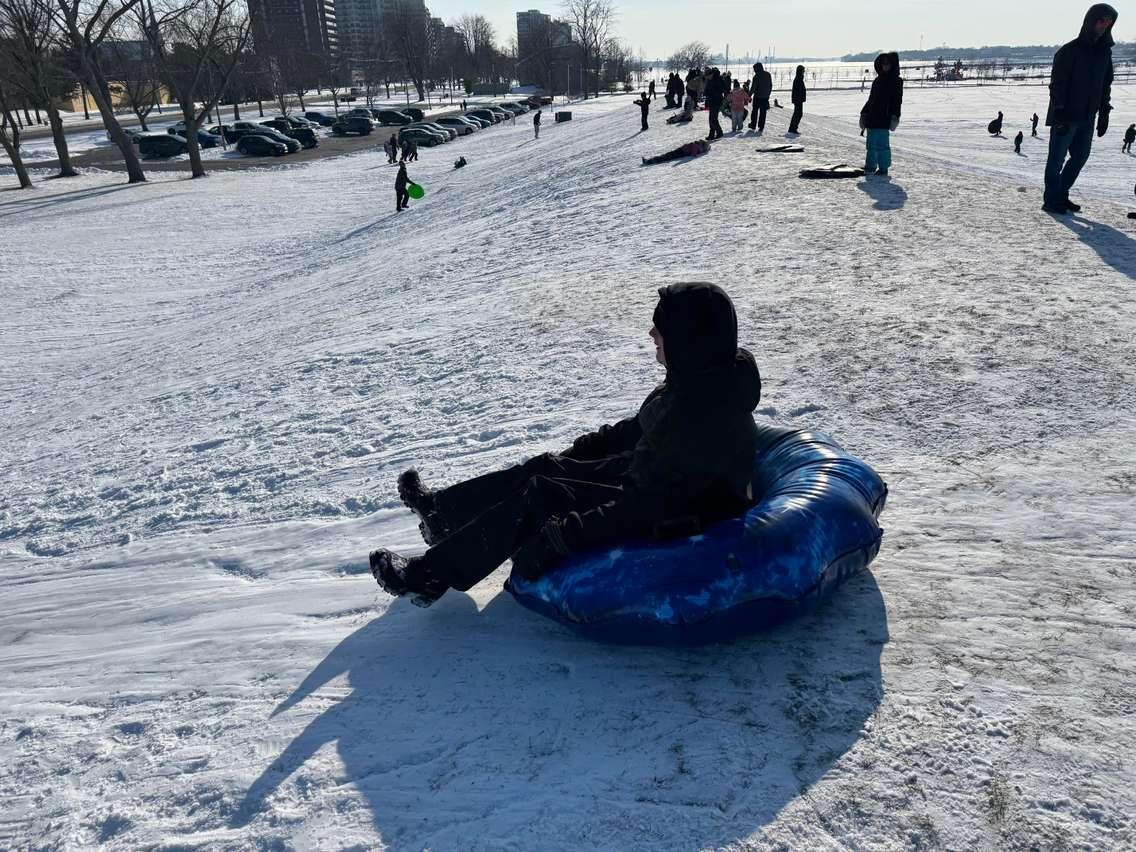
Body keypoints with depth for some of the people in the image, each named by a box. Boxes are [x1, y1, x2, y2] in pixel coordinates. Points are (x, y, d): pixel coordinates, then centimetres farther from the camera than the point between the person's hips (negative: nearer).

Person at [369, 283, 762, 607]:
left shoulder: (701, 413, -33)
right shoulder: (697, 382, -1)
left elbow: (640, 507, -33)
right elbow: (639, 428, 15)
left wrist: (563, 537, -30)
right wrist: (580, 450, 18)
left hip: (671, 522, -9)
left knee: (537, 498, -12)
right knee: (545, 468, 6)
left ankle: (427, 577, -1)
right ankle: (443, 509, 21)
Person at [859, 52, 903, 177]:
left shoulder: (896, 81, 0)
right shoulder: (877, 80, 17)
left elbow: (897, 101, -5)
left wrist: (894, 118, -14)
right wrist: (864, 114, 17)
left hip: (884, 119, -6)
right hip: (872, 118, 6)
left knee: (882, 145, -7)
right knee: (871, 145, 9)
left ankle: (883, 168, -1)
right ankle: (870, 167, 16)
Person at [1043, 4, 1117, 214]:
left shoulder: (1105, 52, 13)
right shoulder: (1070, 51, -7)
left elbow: (1106, 85, 18)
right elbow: (1056, 84, -11)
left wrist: (1104, 114, 11)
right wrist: (1060, 112, -18)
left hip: (1087, 118, 7)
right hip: (1065, 118, -7)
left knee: (1080, 157, 8)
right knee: (1057, 159, -3)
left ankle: (1061, 196, 17)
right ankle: (1051, 201, 1)